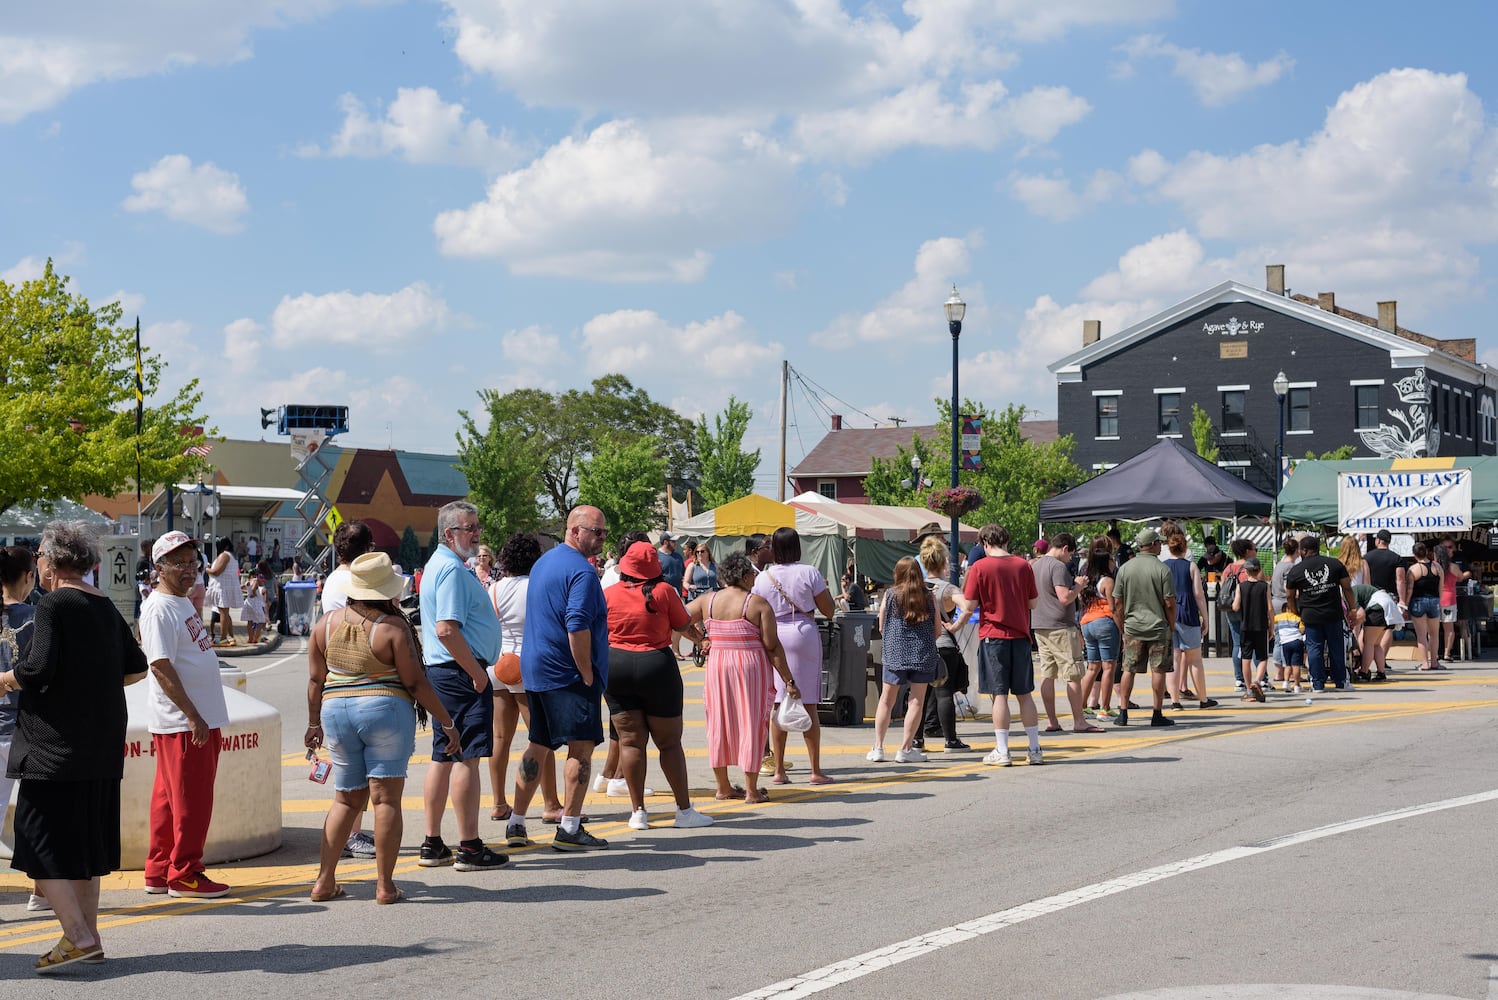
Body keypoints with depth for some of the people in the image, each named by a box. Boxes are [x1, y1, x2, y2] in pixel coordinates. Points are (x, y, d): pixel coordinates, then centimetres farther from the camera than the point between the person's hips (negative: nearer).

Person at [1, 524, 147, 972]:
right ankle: (89, 936, 18)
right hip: (102, 745, 8)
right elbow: (136, 667, 16)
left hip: (55, 745, -8)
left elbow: (39, 668, -21)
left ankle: (77, 935, -10)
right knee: (84, 841, 15)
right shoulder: (106, 607, 12)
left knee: (41, 839, -3)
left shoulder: (53, 605, -12)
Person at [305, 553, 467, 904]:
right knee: (386, 798, 0)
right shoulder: (392, 627, -10)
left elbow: (315, 680, 7)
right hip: (385, 710, -5)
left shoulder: (326, 623, 4)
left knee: (347, 798, 14)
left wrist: (314, 723, 19)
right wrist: (446, 721, -1)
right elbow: (415, 682, -10)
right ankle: (385, 885, 0)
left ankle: (324, 881, 13)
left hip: (336, 712, 5)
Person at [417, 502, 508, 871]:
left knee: (443, 757, 13)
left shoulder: (440, 564, 18)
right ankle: (469, 848, -5)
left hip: (441, 673, 11)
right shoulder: (452, 569, -15)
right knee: (466, 758, -7)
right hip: (461, 674, -11)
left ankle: (433, 845, 17)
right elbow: (447, 630, -24)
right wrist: (476, 672, -17)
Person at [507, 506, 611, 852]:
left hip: (536, 670, 9)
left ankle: (516, 823, 18)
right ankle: (570, 828, -8)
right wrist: (588, 674, -16)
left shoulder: (543, 563, 16)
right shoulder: (581, 571, -14)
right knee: (581, 747, -6)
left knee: (538, 746, 15)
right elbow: (577, 627, -23)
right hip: (569, 674, -9)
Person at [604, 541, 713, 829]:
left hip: (616, 667, 2)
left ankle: (638, 812, 4)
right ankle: (684, 810, 7)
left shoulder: (608, 594, -1)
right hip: (657, 666, -2)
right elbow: (684, 625, 4)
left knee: (630, 741, 5)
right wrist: (698, 634, 25)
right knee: (669, 741, 5)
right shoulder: (663, 591, -7)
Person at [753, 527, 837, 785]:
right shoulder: (809, 573, -6)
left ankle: (779, 771, 6)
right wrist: (824, 589, 16)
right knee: (808, 706, 3)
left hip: (773, 637, 2)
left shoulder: (762, 578, 0)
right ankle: (816, 771, 5)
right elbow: (829, 611, -1)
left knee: (778, 705, 6)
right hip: (804, 634, -2)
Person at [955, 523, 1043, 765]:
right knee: (1025, 694, 11)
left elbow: (969, 606, -6)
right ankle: (1035, 749, 14)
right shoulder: (1023, 565, 3)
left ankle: (1002, 751, 0)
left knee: (999, 694, 0)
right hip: (1020, 636, 3)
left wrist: (958, 597, 14)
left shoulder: (980, 567, -7)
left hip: (993, 636, -3)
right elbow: (1032, 603, 9)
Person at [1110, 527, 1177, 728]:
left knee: (1128, 670, 8)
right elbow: (1170, 604, -8)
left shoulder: (1125, 568, 2)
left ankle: (1123, 713, 6)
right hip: (1158, 626, -3)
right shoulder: (1163, 570, -8)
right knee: (1158, 670, 2)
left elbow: (1117, 603, 3)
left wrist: (1122, 629, 12)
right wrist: (1172, 627, 5)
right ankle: (1157, 715, 4)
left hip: (1132, 627, 3)